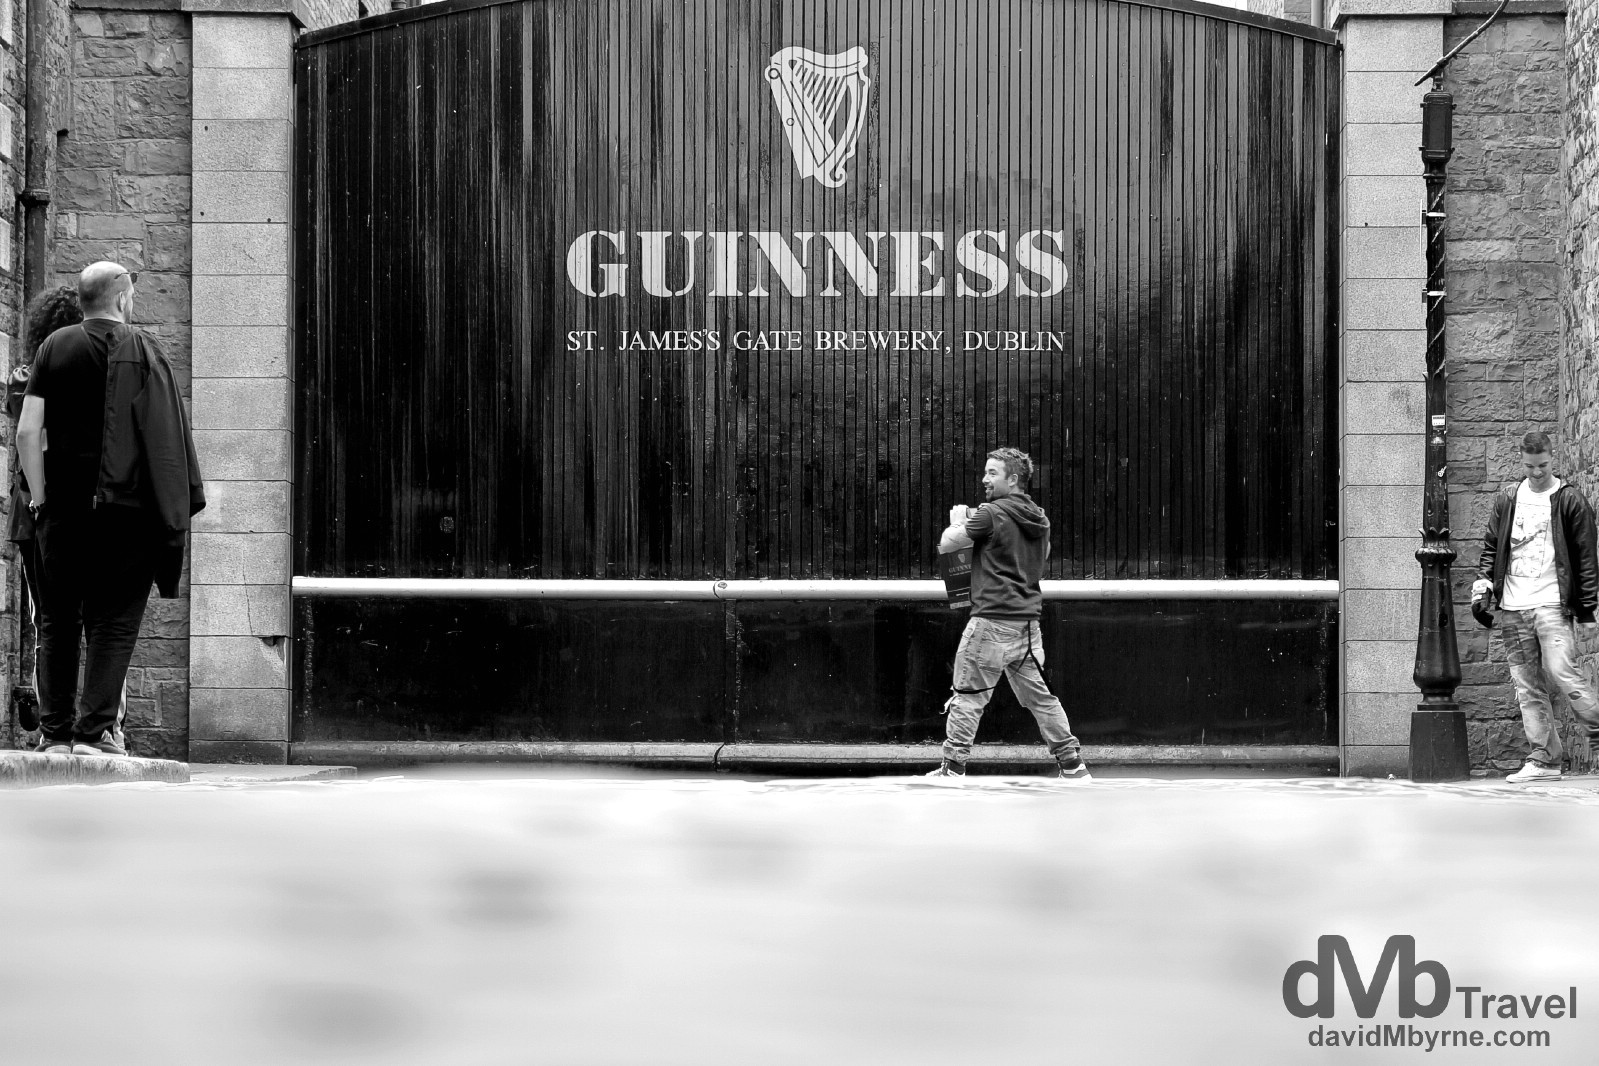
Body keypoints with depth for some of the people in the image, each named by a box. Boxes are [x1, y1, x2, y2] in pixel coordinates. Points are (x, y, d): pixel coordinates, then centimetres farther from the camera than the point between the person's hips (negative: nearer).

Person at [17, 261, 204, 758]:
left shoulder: (54, 347, 5)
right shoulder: (142, 350, -2)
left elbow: (27, 431, -2)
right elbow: (166, 437, -6)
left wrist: (39, 495, 4)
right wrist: (175, 509, -2)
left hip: (63, 506, 3)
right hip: (126, 507, -2)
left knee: (57, 622, 10)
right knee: (113, 622, 2)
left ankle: (54, 730, 9)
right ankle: (95, 729, -5)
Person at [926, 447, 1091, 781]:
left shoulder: (991, 514, -12)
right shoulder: (1039, 519, 11)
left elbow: (945, 545, -8)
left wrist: (958, 522, 14)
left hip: (992, 620, -7)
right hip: (1028, 619, 7)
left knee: (968, 697, -1)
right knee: (1040, 696, 12)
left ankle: (953, 766, 0)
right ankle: (1072, 764, 12)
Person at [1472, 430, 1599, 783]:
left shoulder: (1569, 501, 1)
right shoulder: (1507, 500, 13)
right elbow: (1491, 545, 20)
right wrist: (1483, 581, 3)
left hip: (1552, 604, -5)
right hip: (1513, 608, 5)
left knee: (1560, 670, -21)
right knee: (1528, 687, 3)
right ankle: (1543, 760, 6)